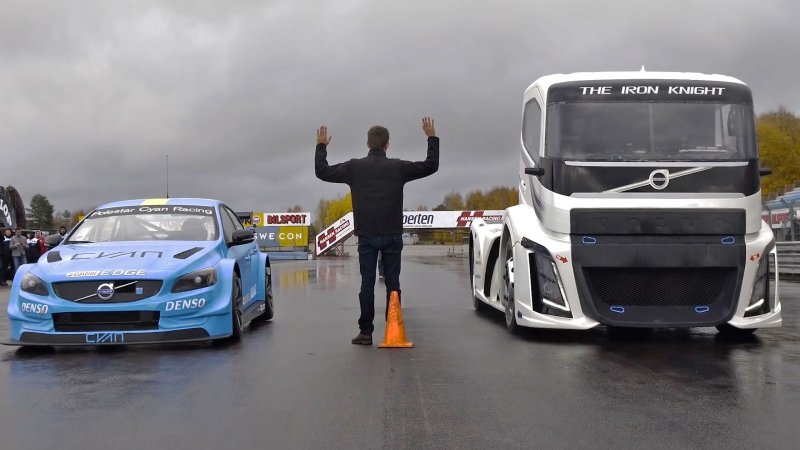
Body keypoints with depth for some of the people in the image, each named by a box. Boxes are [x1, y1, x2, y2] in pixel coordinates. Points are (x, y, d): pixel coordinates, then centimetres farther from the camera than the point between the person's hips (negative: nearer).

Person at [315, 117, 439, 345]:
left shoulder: (355, 167, -1)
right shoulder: (398, 167, -1)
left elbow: (322, 171, 7)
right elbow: (431, 166, 7)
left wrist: (321, 145, 20)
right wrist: (432, 138, 16)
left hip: (367, 236, 0)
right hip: (392, 235, 0)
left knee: (367, 284, 3)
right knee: (392, 283, 5)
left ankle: (366, 332, 2)